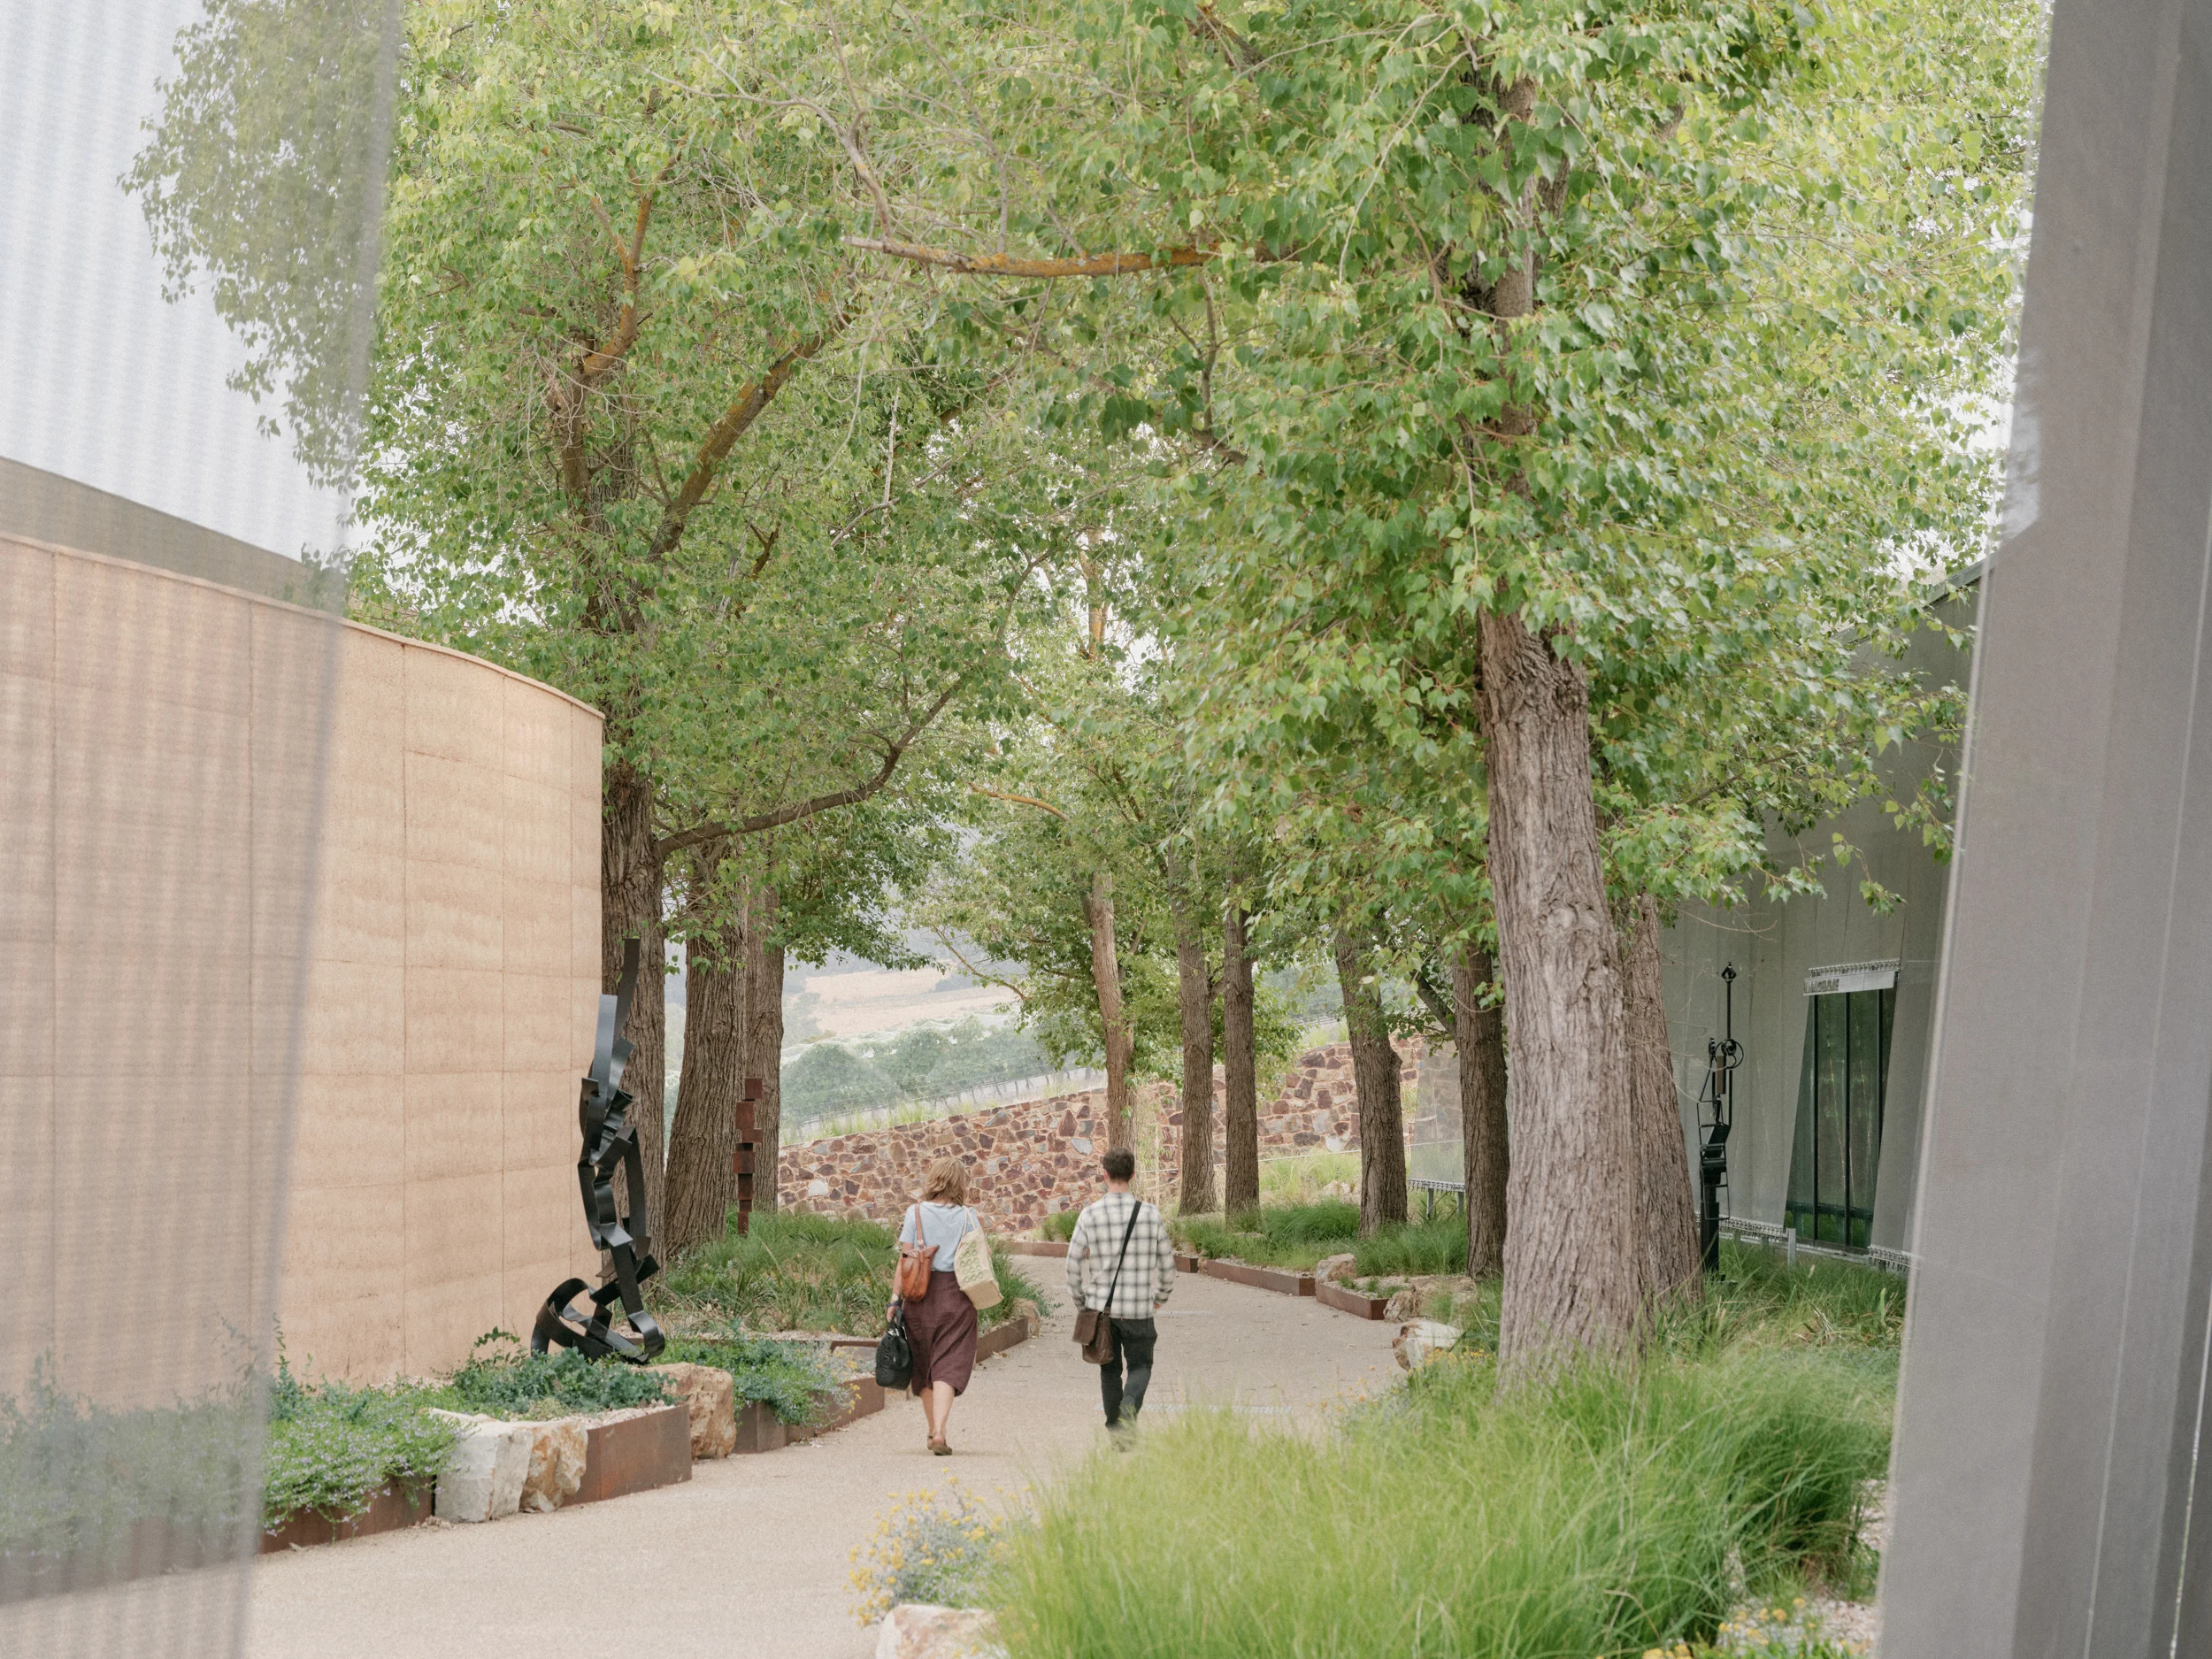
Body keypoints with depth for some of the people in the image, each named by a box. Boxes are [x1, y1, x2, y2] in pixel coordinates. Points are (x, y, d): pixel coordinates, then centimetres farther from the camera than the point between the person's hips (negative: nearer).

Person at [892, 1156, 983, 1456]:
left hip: (921, 1294, 1)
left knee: (924, 1365, 15)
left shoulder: (916, 1214, 0)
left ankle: (934, 1430, 24)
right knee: (949, 1366, -3)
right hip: (957, 1296, -1)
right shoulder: (968, 1216, 1)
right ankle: (939, 1433, -18)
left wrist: (896, 1298, 0)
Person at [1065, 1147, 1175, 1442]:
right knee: (1140, 1365, 11)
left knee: (1110, 1368, 16)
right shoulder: (1150, 1214, -5)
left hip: (1101, 1306, 1)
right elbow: (1167, 1262, 3)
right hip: (1138, 1308, -1)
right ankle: (1129, 1408, -17)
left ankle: (1115, 1428, 19)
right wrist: (1162, 1295, 22)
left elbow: (1073, 1264, -3)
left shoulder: (1090, 1214, -7)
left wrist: (1080, 1300, 14)